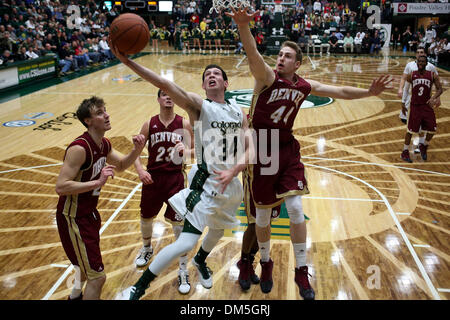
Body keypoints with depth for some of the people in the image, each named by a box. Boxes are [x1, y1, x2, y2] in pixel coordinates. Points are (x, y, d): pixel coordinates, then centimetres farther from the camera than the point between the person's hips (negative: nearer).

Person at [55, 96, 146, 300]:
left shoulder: (104, 144, 1)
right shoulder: (79, 148, -27)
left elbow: (121, 165, 17)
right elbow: (60, 187, -30)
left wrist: (136, 150, -1)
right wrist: (98, 182, -33)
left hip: (89, 212, 10)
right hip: (73, 217, -10)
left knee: (89, 264, 32)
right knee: (97, 277, -8)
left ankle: (76, 294, 58)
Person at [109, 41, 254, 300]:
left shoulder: (239, 113, 6)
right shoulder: (198, 105, -9)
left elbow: (250, 149, 1)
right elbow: (165, 85, -24)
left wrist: (234, 170, -19)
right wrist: (127, 61, -36)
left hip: (231, 183, 6)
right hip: (206, 184, -6)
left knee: (218, 230, 26)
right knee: (186, 243, -15)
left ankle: (200, 261, 59)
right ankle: (139, 287, 3)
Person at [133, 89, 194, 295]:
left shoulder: (184, 124, -5)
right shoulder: (149, 124, -1)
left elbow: (195, 150, 1)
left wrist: (186, 151, -22)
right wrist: (139, 170, -11)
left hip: (175, 179, -2)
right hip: (152, 177, 3)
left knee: (179, 224, -5)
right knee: (146, 218, 19)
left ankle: (183, 271, 9)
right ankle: (146, 248, 52)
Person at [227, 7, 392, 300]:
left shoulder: (305, 86, 3)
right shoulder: (267, 76, -12)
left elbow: (341, 92, 11)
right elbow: (254, 56, -32)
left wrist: (369, 92, -3)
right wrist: (243, 26, -51)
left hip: (287, 150, 3)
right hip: (261, 151, -3)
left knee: (295, 208, -5)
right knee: (262, 214, 7)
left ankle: (302, 272, 12)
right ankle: (266, 264, 32)